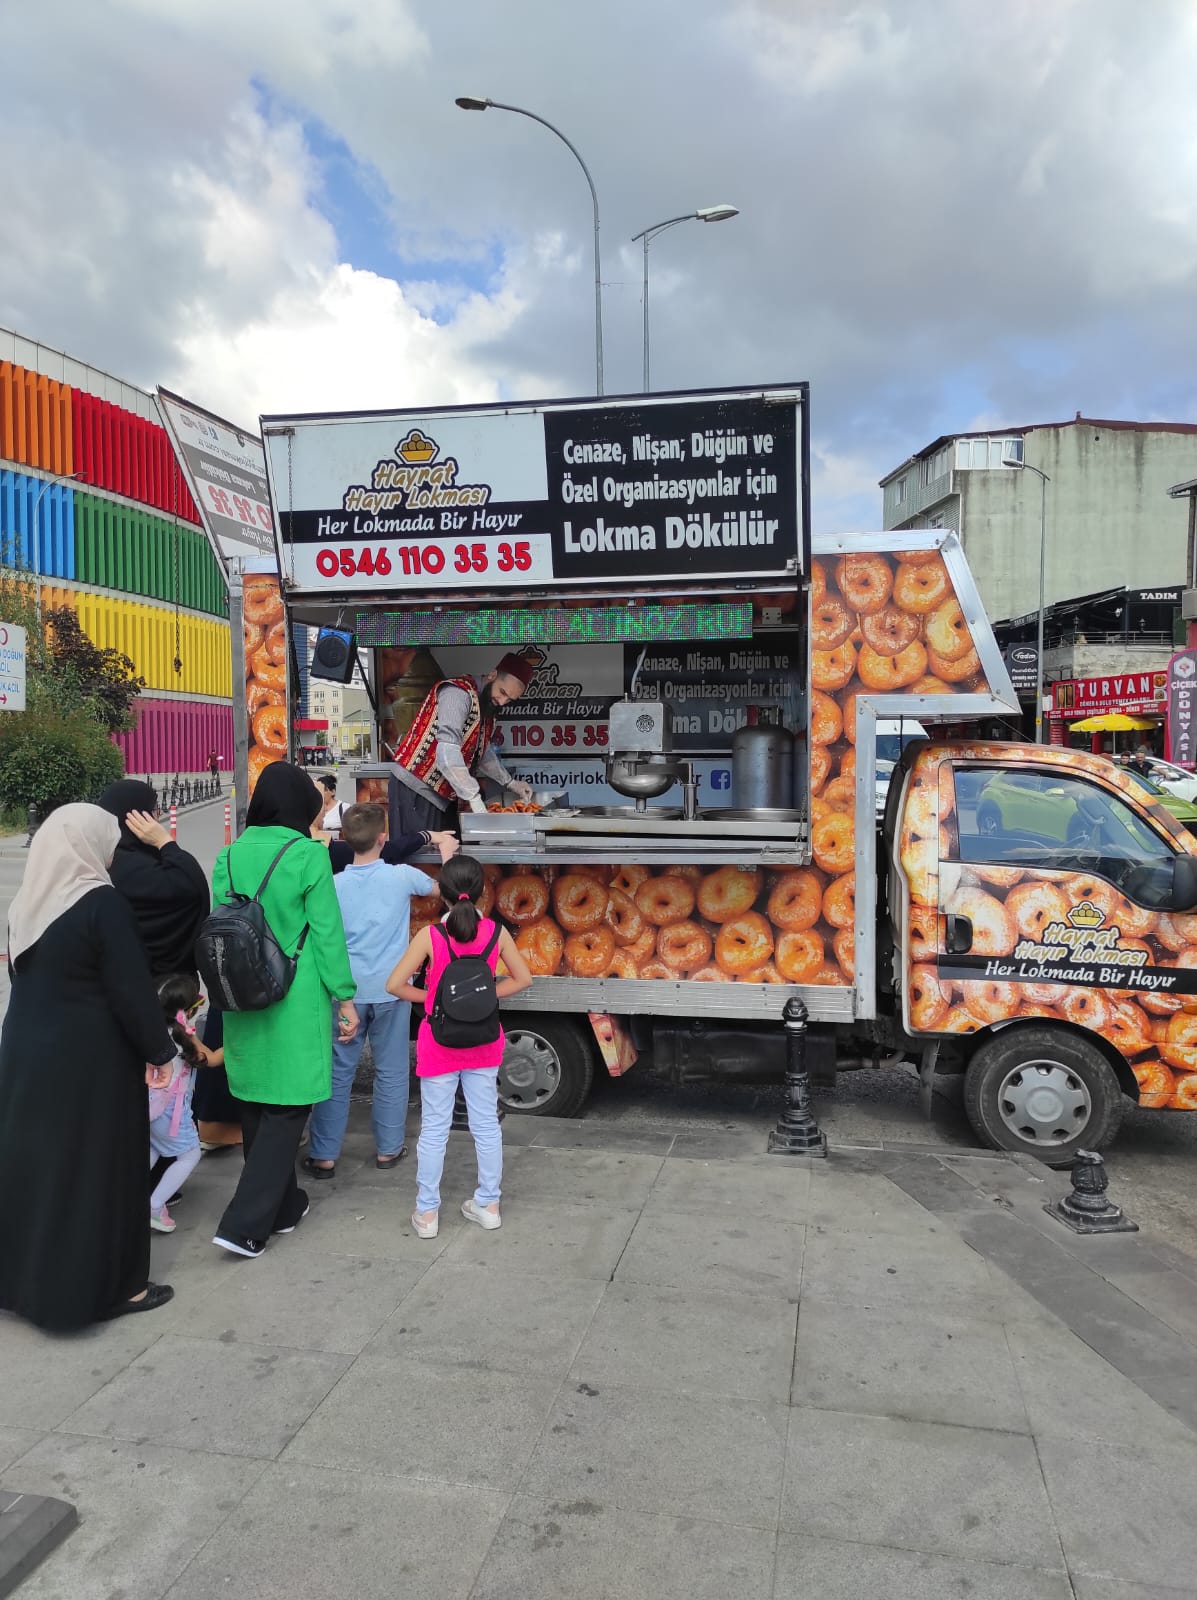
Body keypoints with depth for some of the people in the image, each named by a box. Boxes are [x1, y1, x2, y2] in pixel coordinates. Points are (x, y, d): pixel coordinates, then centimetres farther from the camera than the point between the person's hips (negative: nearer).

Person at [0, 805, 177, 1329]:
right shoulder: (102, 904, -20)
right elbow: (132, 990, -19)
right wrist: (159, 1050, -8)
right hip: (91, 1057, -7)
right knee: (96, 1167, 4)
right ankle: (110, 1285, 16)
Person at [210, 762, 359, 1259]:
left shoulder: (230, 855, 2)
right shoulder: (309, 856, -13)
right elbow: (327, 933, -11)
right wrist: (345, 998, -3)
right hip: (295, 1002, -6)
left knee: (256, 1103, 17)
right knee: (287, 1108, 4)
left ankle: (280, 1205, 33)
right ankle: (244, 1223, 1)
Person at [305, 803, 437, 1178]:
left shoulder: (333, 884, -6)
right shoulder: (402, 876, -7)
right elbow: (442, 888, 13)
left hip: (348, 991, 1)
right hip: (391, 990, 0)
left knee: (337, 1073, 9)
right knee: (391, 1072, 12)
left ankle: (324, 1156, 15)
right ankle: (388, 1149, 22)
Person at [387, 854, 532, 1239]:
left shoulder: (430, 936, -15)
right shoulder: (496, 932, -8)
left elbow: (395, 984, -15)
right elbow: (522, 979, 0)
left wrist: (428, 998, -1)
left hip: (440, 1044, -2)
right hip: (482, 1042, 3)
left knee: (434, 1128, 8)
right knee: (486, 1123, 13)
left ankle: (427, 1212, 16)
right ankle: (488, 1204, 24)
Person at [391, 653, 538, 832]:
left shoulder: (489, 704, 9)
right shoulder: (459, 693, -19)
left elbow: (482, 751, 24)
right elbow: (447, 750, -30)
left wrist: (510, 783, 16)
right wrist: (474, 797, -32)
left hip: (444, 794, 9)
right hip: (417, 787, -9)